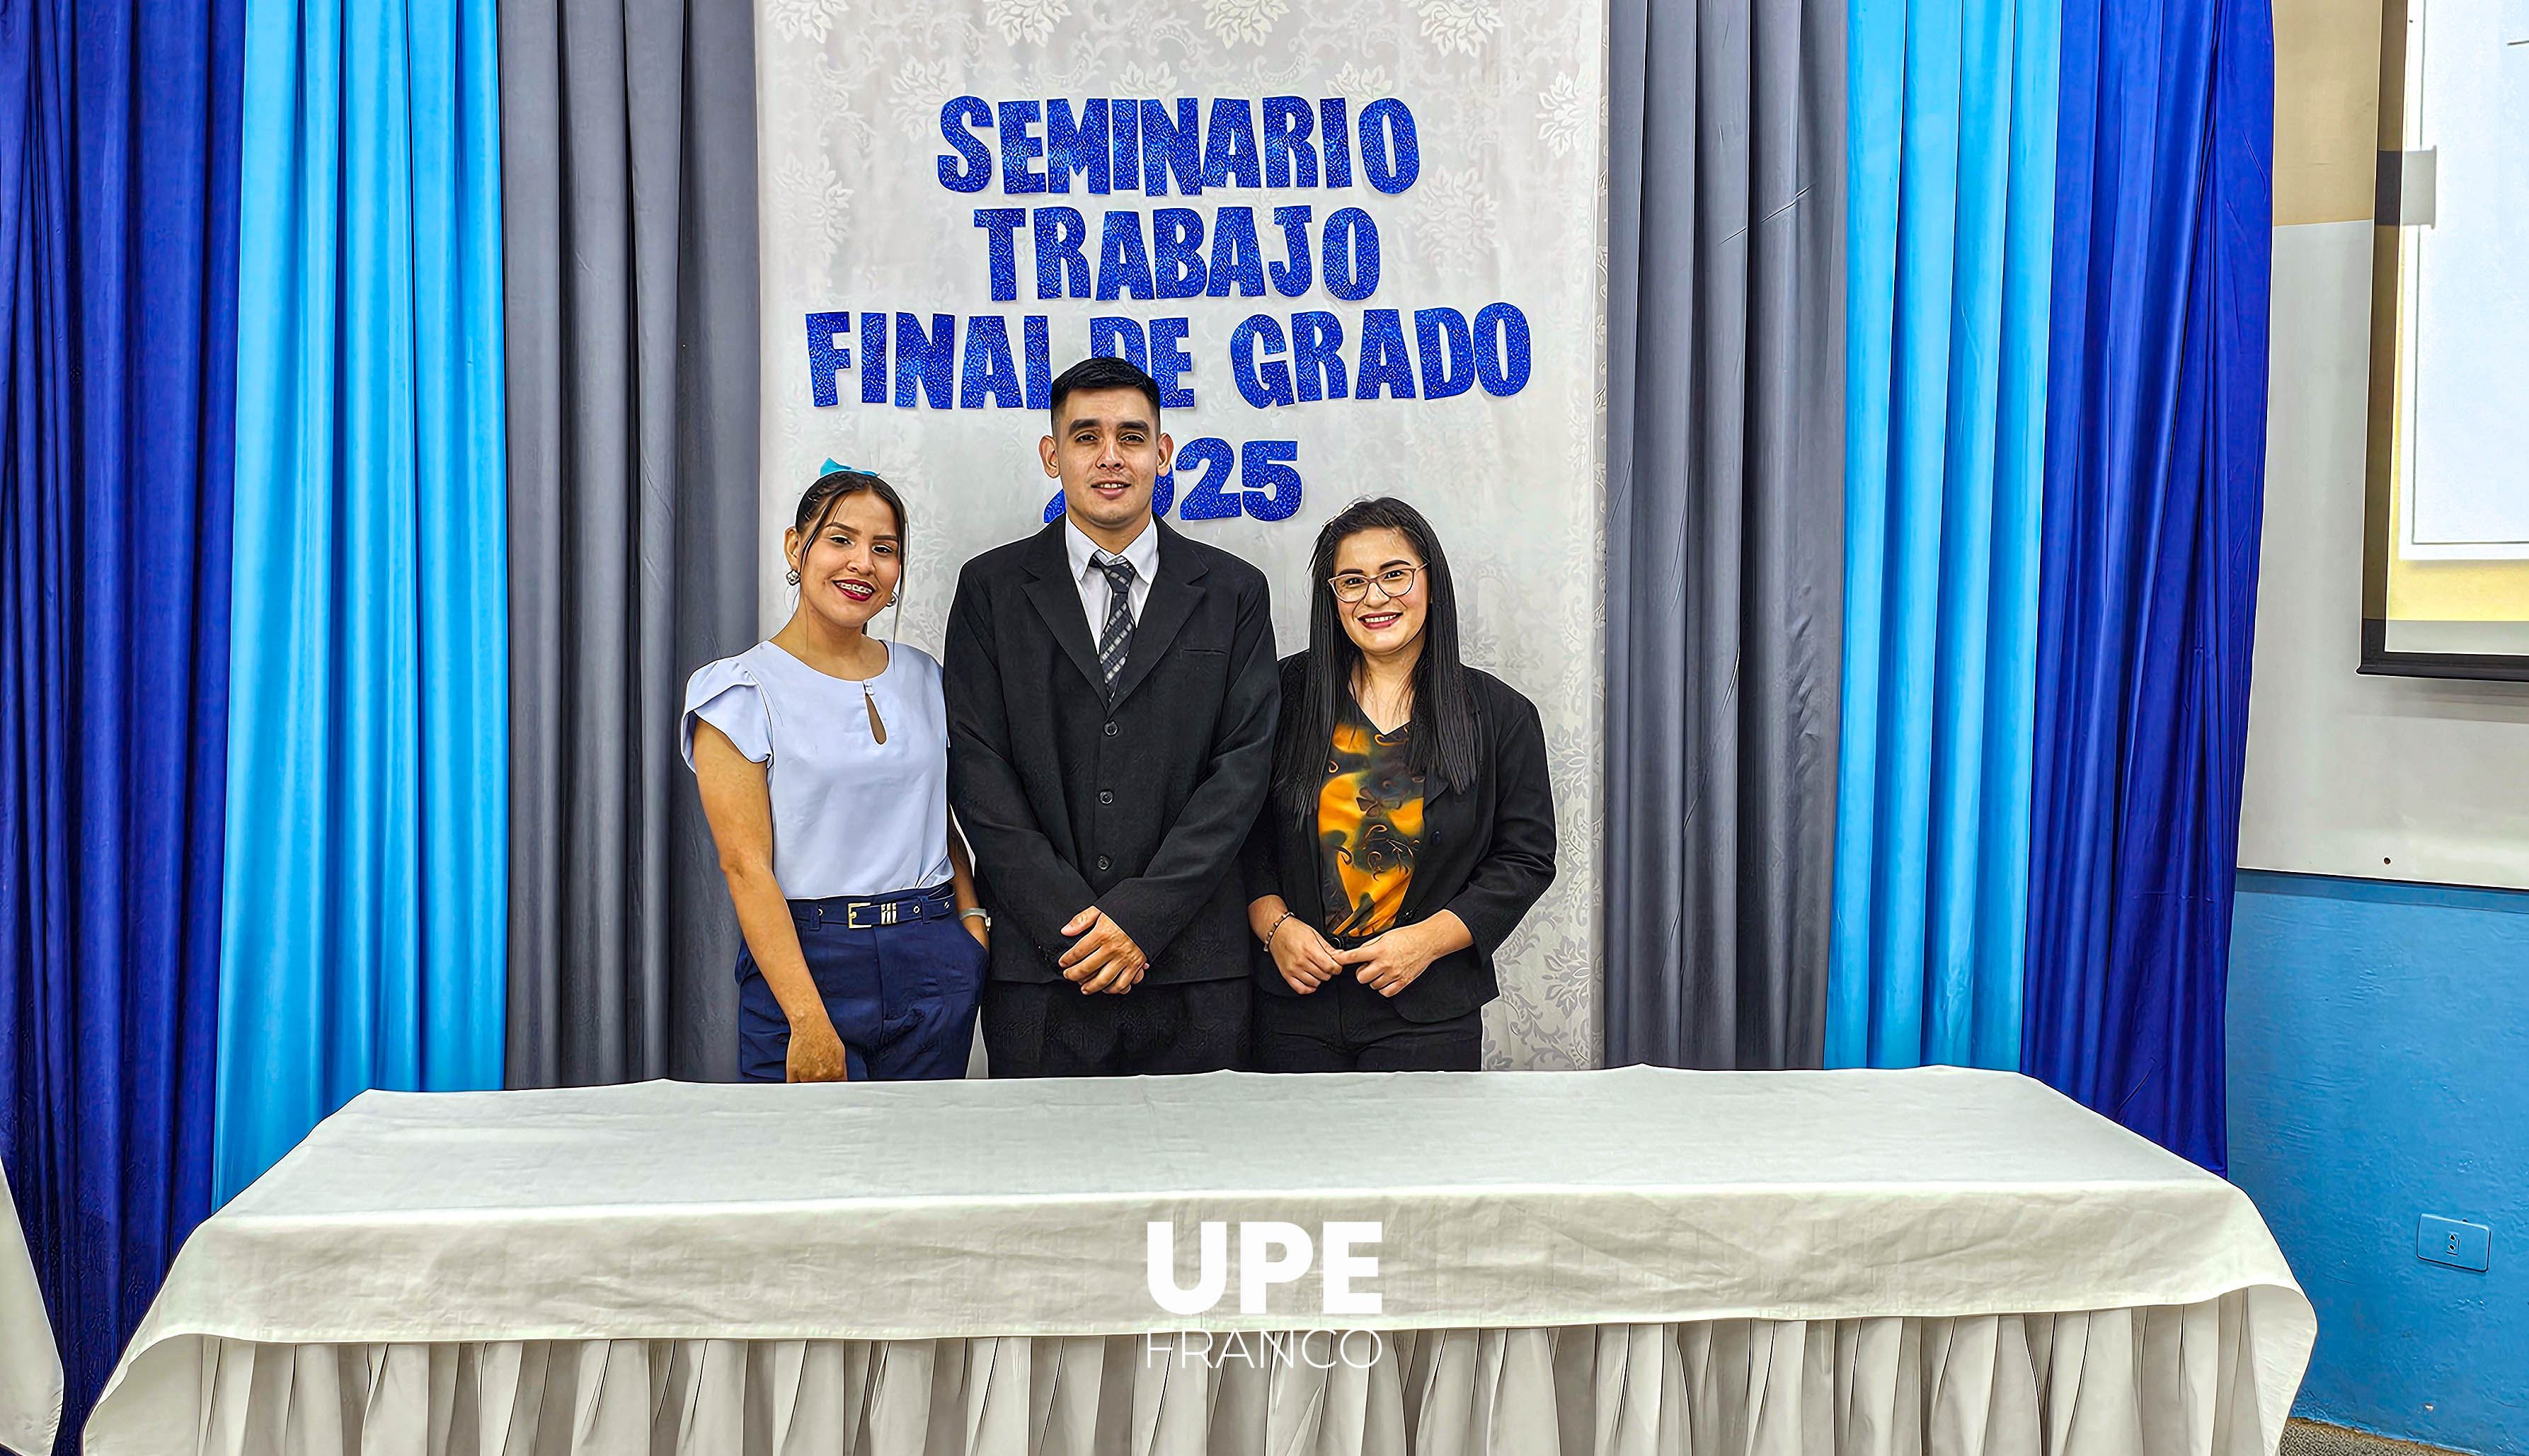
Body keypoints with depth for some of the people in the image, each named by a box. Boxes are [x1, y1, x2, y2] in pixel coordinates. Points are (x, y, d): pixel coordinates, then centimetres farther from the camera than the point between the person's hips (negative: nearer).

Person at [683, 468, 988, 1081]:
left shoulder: (923, 678, 11)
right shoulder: (741, 689, -4)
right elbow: (745, 865, -11)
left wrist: (972, 918, 1)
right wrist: (810, 1020, -18)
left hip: (937, 965, 4)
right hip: (805, 959, -4)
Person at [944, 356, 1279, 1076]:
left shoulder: (1234, 592, 7)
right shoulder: (991, 589, 7)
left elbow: (1244, 765, 0)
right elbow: (975, 766, 0)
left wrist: (1141, 914, -10)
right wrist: (1067, 921, -10)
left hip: (1195, 967, 0)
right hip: (1039, 972, 0)